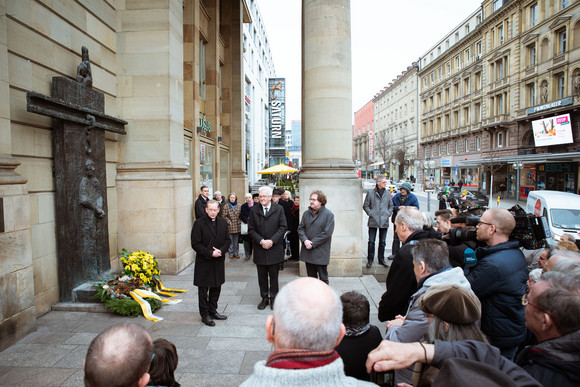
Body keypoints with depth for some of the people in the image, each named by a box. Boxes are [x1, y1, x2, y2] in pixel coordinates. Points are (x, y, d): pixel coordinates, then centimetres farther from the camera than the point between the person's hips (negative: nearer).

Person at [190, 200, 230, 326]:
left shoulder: (223, 223, 5)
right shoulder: (199, 223, -10)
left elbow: (227, 240, 7)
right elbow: (195, 244, -12)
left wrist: (221, 251, -11)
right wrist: (210, 253, -18)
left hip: (219, 261, 5)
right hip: (204, 262, -5)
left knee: (216, 287, 15)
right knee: (203, 289, 6)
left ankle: (213, 311, 31)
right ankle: (205, 315, 19)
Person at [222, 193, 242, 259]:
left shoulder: (239, 206, 5)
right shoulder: (226, 206, -2)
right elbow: (225, 216, -3)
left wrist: (240, 221, 0)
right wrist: (229, 222, -8)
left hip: (237, 226, 2)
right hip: (230, 226, -2)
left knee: (236, 241, 9)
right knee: (230, 241, 4)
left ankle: (236, 253, 19)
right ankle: (231, 253, 15)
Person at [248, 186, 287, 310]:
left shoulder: (279, 209, -1)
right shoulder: (254, 210, 2)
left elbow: (282, 227, -4)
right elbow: (251, 230, 0)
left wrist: (272, 241, -14)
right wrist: (261, 241, -13)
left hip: (274, 248, -1)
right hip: (260, 249, 1)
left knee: (274, 276, 8)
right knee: (262, 276, 11)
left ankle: (273, 298, 22)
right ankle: (264, 298, 25)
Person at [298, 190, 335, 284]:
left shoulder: (328, 214, -8)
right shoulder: (306, 213, 9)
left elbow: (327, 233, -14)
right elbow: (300, 228, 8)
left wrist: (313, 243, -15)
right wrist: (305, 240, -11)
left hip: (321, 253, -5)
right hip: (307, 251, 5)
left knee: (323, 278, 5)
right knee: (311, 277, 16)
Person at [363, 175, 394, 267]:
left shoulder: (388, 193, 9)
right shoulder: (370, 192, -1)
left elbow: (391, 206, 18)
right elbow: (365, 205, 3)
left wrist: (388, 214, 4)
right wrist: (370, 213, -7)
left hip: (384, 221, 3)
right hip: (373, 221, -3)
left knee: (382, 242, 10)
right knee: (371, 241, 0)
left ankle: (381, 259, 23)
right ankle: (370, 260, 11)